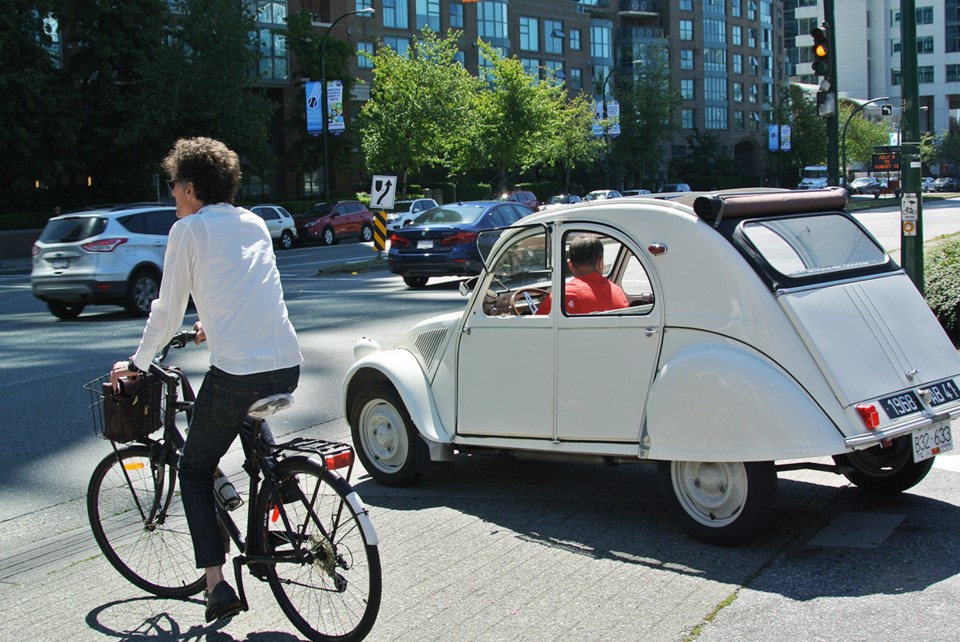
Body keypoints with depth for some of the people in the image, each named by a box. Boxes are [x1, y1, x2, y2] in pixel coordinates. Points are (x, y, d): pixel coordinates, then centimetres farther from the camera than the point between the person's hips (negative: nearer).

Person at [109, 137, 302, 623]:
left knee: (194, 472, 11)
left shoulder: (189, 229, 0)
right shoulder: (254, 223, 17)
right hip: (288, 369, 6)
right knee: (250, 423, 38)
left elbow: (168, 313, 3)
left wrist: (136, 364, 18)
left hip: (237, 373, -6)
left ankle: (217, 585, 3)